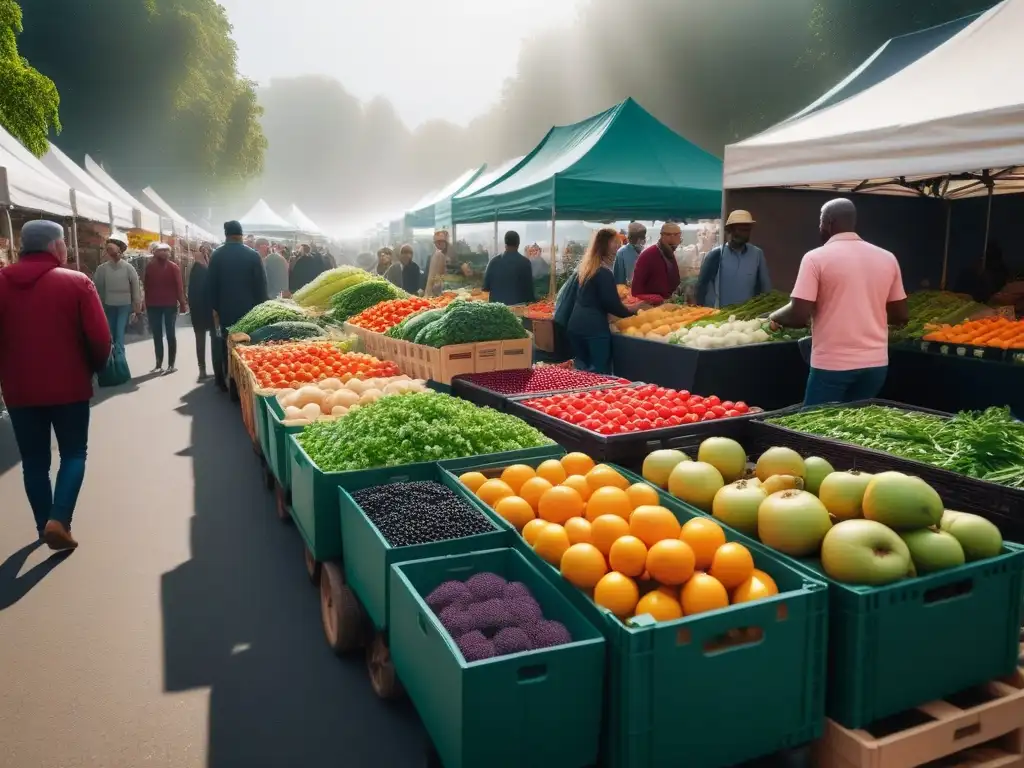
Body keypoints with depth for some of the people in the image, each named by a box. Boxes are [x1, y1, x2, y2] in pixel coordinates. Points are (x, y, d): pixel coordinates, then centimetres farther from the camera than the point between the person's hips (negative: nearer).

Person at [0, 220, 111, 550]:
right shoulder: (76, 282, -9)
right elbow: (100, 338, -13)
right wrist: (93, 369, 6)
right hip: (68, 386, -3)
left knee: (34, 460, 14)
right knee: (73, 454, 10)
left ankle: (44, 525, 23)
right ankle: (58, 519, -5)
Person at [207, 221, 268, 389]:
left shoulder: (217, 255, -2)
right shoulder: (253, 255, -5)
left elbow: (211, 284, -1)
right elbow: (261, 283, -5)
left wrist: (214, 308, 6)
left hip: (225, 309, 1)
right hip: (248, 309, -1)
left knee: (227, 346, 8)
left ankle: (229, 382, 10)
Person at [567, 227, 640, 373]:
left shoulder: (585, 267, 13)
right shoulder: (604, 273, -14)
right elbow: (612, 305, -15)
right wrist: (631, 312, 2)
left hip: (576, 324, 9)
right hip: (594, 328, -9)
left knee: (581, 369, 14)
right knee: (599, 373, -2)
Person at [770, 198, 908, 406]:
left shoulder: (816, 258, -9)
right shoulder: (887, 259, 6)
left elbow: (799, 315, -14)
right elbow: (900, 316, 11)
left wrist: (775, 317, 6)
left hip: (832, 364, -5)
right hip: (876, 363, 5)